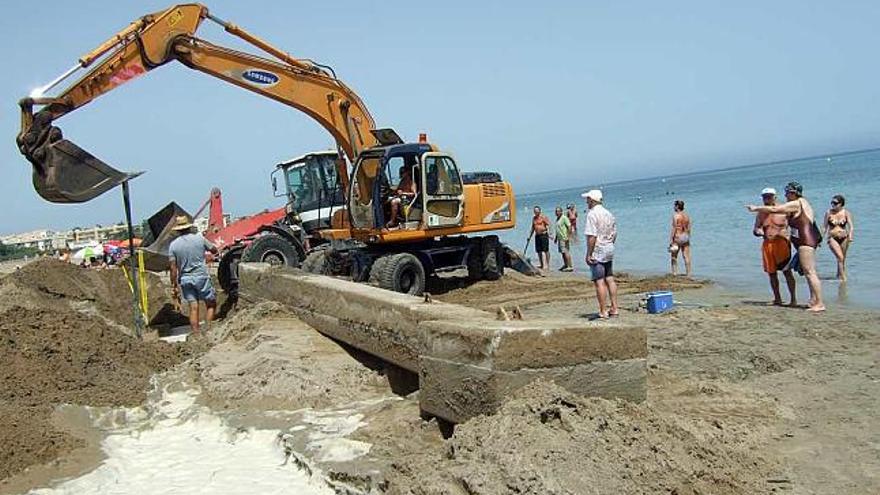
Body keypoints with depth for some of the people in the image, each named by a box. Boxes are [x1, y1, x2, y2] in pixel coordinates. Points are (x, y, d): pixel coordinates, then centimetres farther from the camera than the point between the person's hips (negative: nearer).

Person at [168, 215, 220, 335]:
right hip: (201, 276, -2)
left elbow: (173, 268, -2)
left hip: (185, 279, 2)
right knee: (211, 304, 9)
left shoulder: (173, 245, 0)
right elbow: (214, 250, 12)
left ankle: (197, 334, 6)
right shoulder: (199, 238, -3)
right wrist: (217, 251, 36)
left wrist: (174, 285, 4)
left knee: (193, 308, 5)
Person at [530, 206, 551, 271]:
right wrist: (530, 236, 23)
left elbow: (548, 225, -10)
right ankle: (541, 265, 14)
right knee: (539, 251, 7)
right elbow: (533, 228, 24)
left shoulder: (543, 217, -4)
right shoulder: (534, 218, 17)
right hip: (537, 236, 7)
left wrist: (548, 233, -23)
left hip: (544, 235, -7)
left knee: (545, 250, -6)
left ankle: (547, 265, -5)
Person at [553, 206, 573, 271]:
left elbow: (569, 227, -17)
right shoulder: (557, 219, 17)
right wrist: (556, 238, 25)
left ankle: (570, 266, -11)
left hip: (564, 238, -9)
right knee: (563, 252, 13)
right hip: (560, 238, 9)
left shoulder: (564, 218, -11)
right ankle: (565, 265, 22)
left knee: (566, 252, -11)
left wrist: (568, 237, -22)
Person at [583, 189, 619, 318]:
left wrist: (588, 254, -16)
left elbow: (592, 236, -19)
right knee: (610, 279, 13)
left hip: (597, 251, -8)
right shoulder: (608, 213, 11)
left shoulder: (592, 214, -14)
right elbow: (614, 234, 15)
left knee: (599, 281, -4)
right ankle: (614, 308, 17)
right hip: (609, 250, 8)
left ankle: (603, 311, -2)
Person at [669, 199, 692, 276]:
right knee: (686, 257, 6)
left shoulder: (675, 215, -11)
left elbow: (674, 228, -15)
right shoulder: (687, 216, 8)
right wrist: (688, 238, 19)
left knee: (674, 256, 4)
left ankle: (674, 273, 1)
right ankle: (688, 274, 8)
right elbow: (689, 229, 11)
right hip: (686, 237, 6)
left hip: (678, 237, -6)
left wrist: (671, 239, -13)